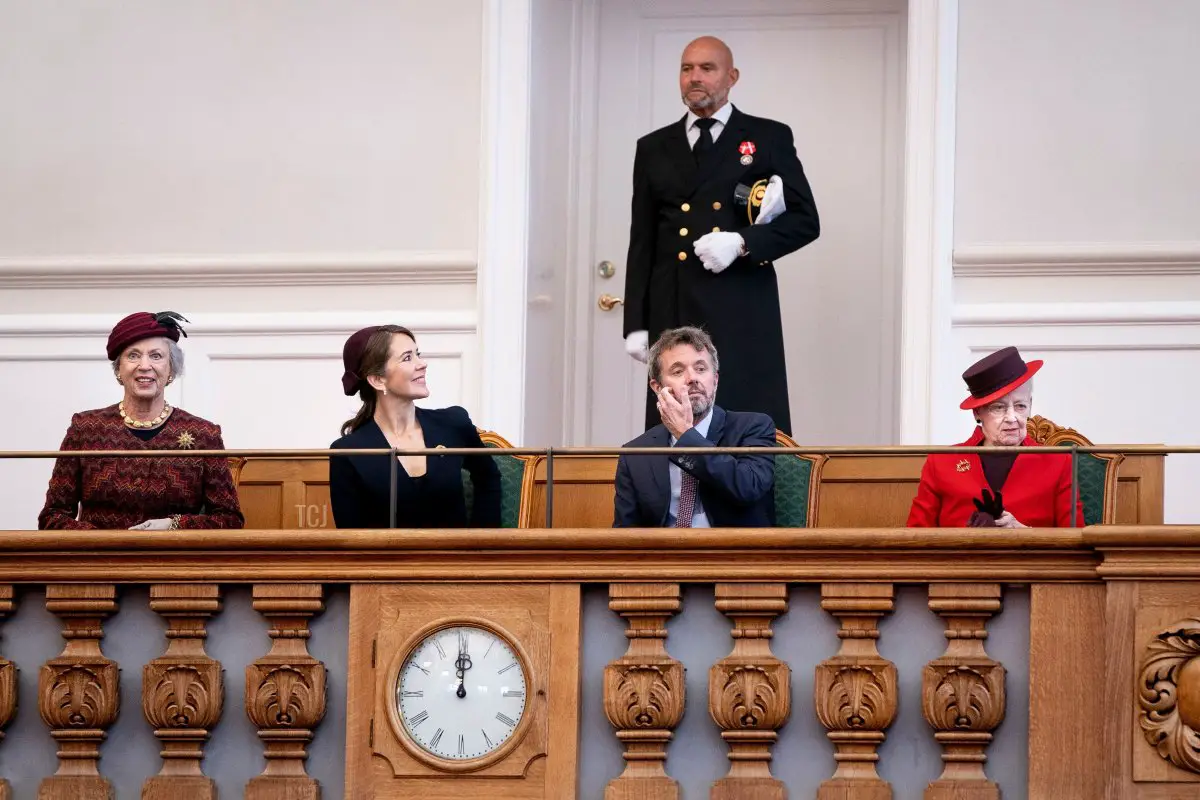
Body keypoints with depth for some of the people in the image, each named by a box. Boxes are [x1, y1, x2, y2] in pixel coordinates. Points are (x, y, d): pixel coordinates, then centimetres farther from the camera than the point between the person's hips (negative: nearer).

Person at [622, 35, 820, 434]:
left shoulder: (770, 138, 8)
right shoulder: (654, 148, 16)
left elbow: (805, 220, 5)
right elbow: (642, 243, 15)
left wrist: (743, 243, -11)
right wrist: (636, 323, 7)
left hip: (743, 314, -3)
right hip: (674, 315, 3)